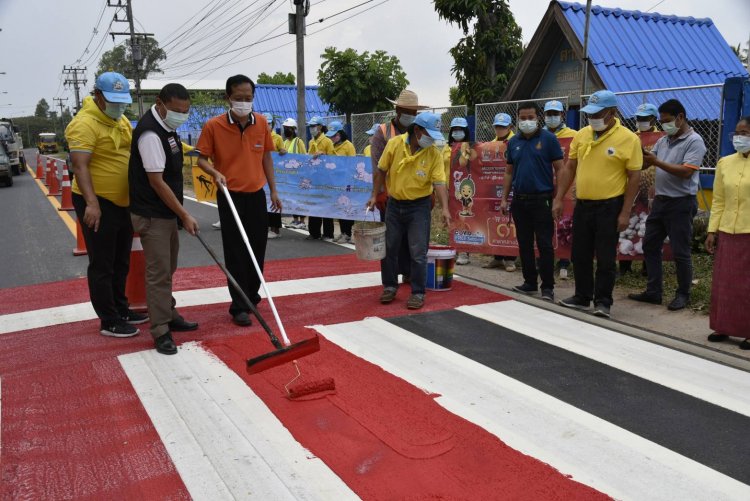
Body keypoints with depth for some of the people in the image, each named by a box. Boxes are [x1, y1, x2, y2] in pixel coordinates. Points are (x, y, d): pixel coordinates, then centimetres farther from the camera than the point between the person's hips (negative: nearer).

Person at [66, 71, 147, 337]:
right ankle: (109, 321, 8)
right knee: (102, 265, 0)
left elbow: (133, 154, 21)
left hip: (123, 202, 9)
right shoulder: (84, 124, -17)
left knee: (121, 263, 18)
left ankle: (121, 309, 32)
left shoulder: (122, 120, 10)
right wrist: (91, 203, -32)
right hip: (98, 204, -9)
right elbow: (80, 166, -24)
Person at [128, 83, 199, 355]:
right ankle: (161, 331, 3)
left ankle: (170, 316, 31)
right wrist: (185, 215, -19)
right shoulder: (150, 133, -21)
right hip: (152, 216, -10)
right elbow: (156, 181, -23)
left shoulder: (166, 126, 10)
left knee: (167, 269, 18)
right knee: (158, 272, -5)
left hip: (168, 212, 10)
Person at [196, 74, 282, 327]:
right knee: (235, 253, 0)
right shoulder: (213, 125, -10)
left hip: (257, 195, 4)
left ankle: (252, 297, 30)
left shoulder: (261, 122, 1)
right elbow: (202, 159, -4)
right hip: (230, 196, -4)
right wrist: (215, 173, -25)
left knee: (257, 249, 11)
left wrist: (273, 190, 9)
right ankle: (239, 306, 8)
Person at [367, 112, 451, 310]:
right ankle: (390, 286, 27)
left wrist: (445, 208, -27)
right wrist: (374, 196, 1)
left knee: (418, 253, -1)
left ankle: (418, 292, 11)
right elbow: (381, 171, 2)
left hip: (419, 206, -2)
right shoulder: (394, 144, -8)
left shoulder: (434, 153, -10)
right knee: (389, 248, 11)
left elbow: (439, 182, -15)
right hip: (394, 204, 2)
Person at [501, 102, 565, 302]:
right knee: (524, 244, 11)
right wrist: (504, 198, 10)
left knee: (545, 244, -3)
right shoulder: (513, 142, 10)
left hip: (542, 200, -5)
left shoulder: (548, 139, -4)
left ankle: (547, 287, 5)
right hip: (519, 200, 5)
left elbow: (559, 169, -5)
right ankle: (530, 282, 22)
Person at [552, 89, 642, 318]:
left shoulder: (628, 139, -9)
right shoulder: (581, 135, 5)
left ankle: (602, 302, 15)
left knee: (605, 258, 2)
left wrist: (625, 212, -12)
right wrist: (559, 199, 7)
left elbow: (634, 177, -8)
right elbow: (569, 168, 11)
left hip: (610, 207, -5)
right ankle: (582, 296, 27)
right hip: (582, 204, 5)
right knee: (580, 254, 13)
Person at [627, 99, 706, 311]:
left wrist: (656, 162, -19)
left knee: (681, 252, 1)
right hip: (660, 200, 8)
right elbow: (644, 163, 12)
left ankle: (683, 294, 15)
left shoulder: (694, 141, -10)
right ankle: (653, 291, 19)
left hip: (681, 203, -7)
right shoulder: (663, 141, 12)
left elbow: (686, 172, -20)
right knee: (650, 245, 10)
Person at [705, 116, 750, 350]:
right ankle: (724, 327, 22)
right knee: (724, 282, 10)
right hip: (727, 233, 4)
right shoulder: (725, 163, 8)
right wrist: (712, 230, 6)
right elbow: (718, 201, 10)